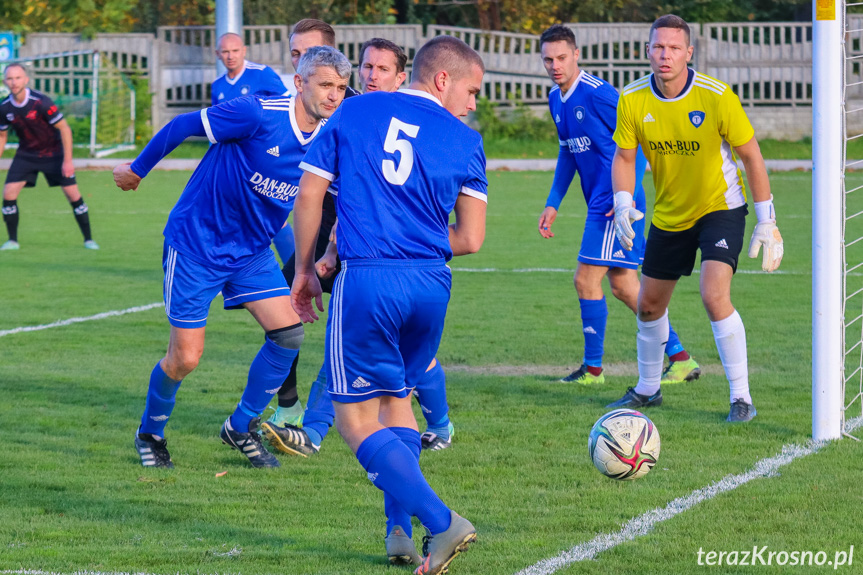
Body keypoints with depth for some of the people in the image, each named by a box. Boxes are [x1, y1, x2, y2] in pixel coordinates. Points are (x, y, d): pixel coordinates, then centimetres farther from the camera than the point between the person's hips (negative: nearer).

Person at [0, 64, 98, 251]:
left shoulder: (41, 102, -24)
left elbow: (64, 128, -17)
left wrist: (67, 161, -18)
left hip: (53, 152, -3)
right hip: (26, 154, 3)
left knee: (73, 194, -8)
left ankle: (88, 239, 6)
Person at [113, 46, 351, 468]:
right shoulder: (257, 115, -25)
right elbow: (182, 126, -14)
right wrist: (137, 170, -3)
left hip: (251, 251, 6)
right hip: (195, 244, -6)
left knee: (288, 331, -9)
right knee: (185, 357, -4)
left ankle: (241, 427, 12)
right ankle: (150, 433, 25)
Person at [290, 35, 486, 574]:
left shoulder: (353, 113, 8)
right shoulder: (464, 141, 7)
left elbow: (309, 195, 8)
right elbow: (471, 239, 5)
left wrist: (306, 269, 20)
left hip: (366, 280, -3)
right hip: (433, 285, 3)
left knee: (357, 419, 3)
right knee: (397, 397, 23)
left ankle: (442, 523, -11)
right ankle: (400, 531, 16)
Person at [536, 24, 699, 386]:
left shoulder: (597, 93, -16)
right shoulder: (556, 99, 12)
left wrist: (628, 195, -20)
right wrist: (553, 204, 19)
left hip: (615, 203, -9)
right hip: (600, 203, 9)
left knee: (586, 280, -7)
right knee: (623, 287, 10)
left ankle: (593, 368, 4)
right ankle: (680, 358, 15)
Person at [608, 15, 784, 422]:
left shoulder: (716, 96, -22)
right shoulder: (633, 99, -12)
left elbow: (751, 155, -12)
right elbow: (624, 157, 0)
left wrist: (767, 221, -13)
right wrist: (623, 204, -19)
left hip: (721, 208, -5)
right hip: (668, 216, 5)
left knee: (714, 295, -24)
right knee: (649, 305, 13)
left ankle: (741, 397, -14)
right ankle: (647, 390, 36)